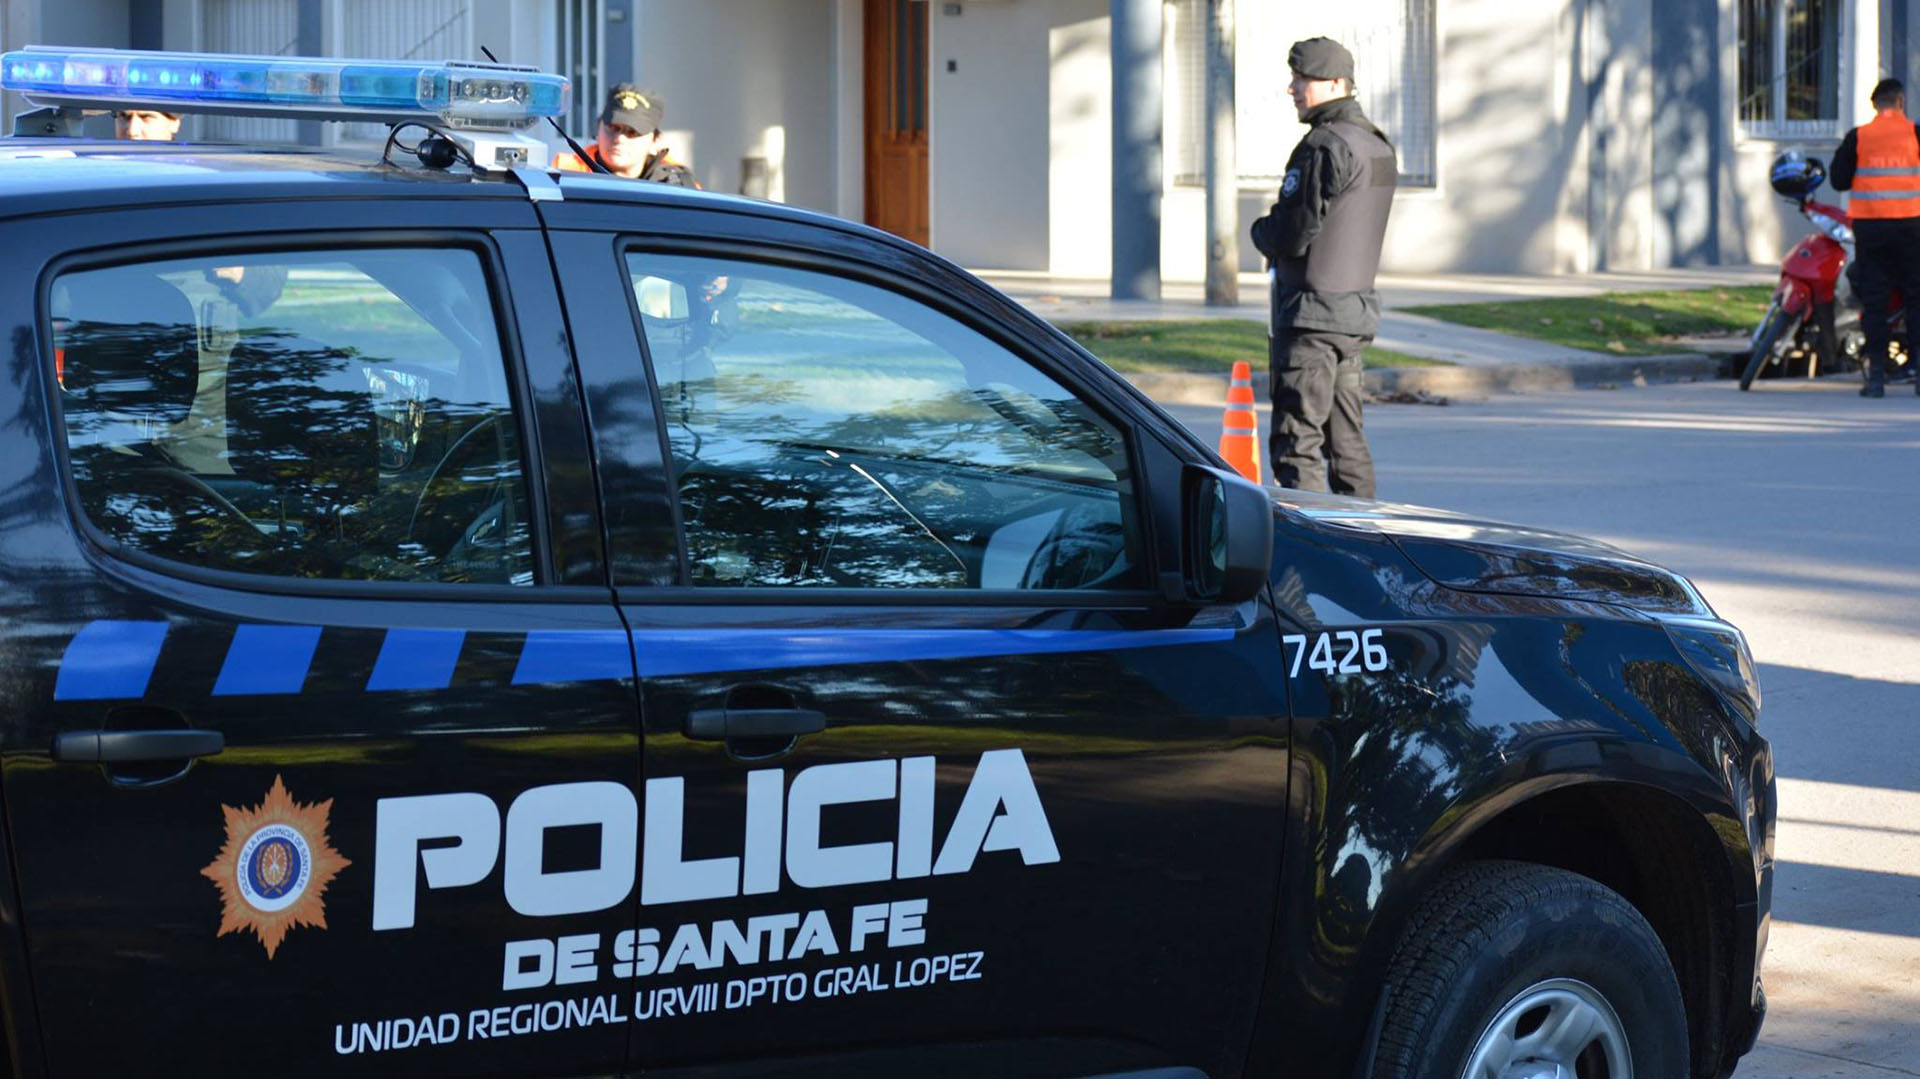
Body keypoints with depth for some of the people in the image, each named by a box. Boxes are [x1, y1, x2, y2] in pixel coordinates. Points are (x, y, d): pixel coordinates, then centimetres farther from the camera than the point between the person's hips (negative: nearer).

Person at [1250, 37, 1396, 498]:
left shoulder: (1326, 146, -16)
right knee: (1346, 441, 14)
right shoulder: (1377, 146, 15)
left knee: (1296, 442, -9)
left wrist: (1261, 231, 4)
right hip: (1358, 309, 9)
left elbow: (1293, 235, -18)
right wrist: (1278, 239, 13)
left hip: (1313, 313, -9)